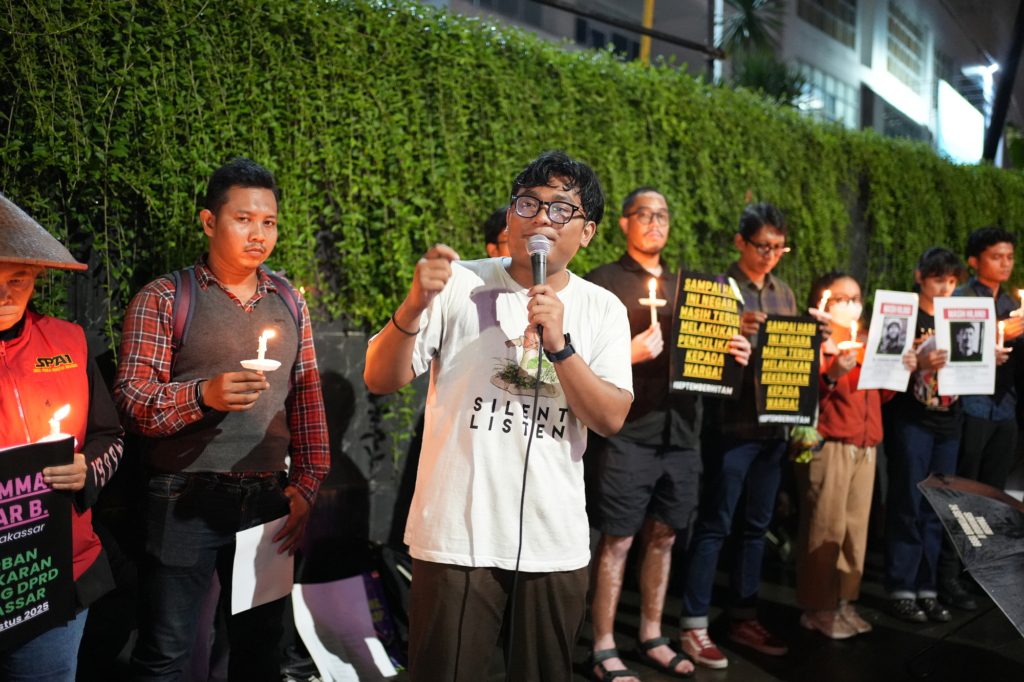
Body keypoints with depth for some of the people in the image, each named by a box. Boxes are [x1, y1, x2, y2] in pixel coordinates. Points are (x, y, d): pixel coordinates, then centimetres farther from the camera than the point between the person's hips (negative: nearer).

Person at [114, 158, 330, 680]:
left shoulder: (289, 302, 10)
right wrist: (204, 395, -25)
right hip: (186, 503, -3)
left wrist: (306, 484, 3)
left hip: (268, 501, 4)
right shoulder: (163, 298, -2)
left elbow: (308, 398, 9)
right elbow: (131, 400, -8)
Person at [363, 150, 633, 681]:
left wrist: (559, 344, -18)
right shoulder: (459, 285, -2)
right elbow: (380, 381, -5)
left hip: (556, 542, 3)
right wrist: (414, 305, -22)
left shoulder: (602, 309, 4)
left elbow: (611, 419, -5)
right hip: (457, 535, -2)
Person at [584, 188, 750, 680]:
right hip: (629, 433, -6)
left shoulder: (684, 285, 18)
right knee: (617, 540, -1)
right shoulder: (604, 282, 0)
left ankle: (651, 637, 26)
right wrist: (631, 352, -21)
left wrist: (732, 354, -1)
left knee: (663, 536, 12)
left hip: (681, 431, 6)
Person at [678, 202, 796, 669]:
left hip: (774, 423, 6)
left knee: (757, 525, 13)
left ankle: (744, 617, 26)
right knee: (715, 526, -1)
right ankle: (694, 625, 9)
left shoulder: (784, 293, 12)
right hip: (733, 424, -6)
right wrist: (735, 333, -27)